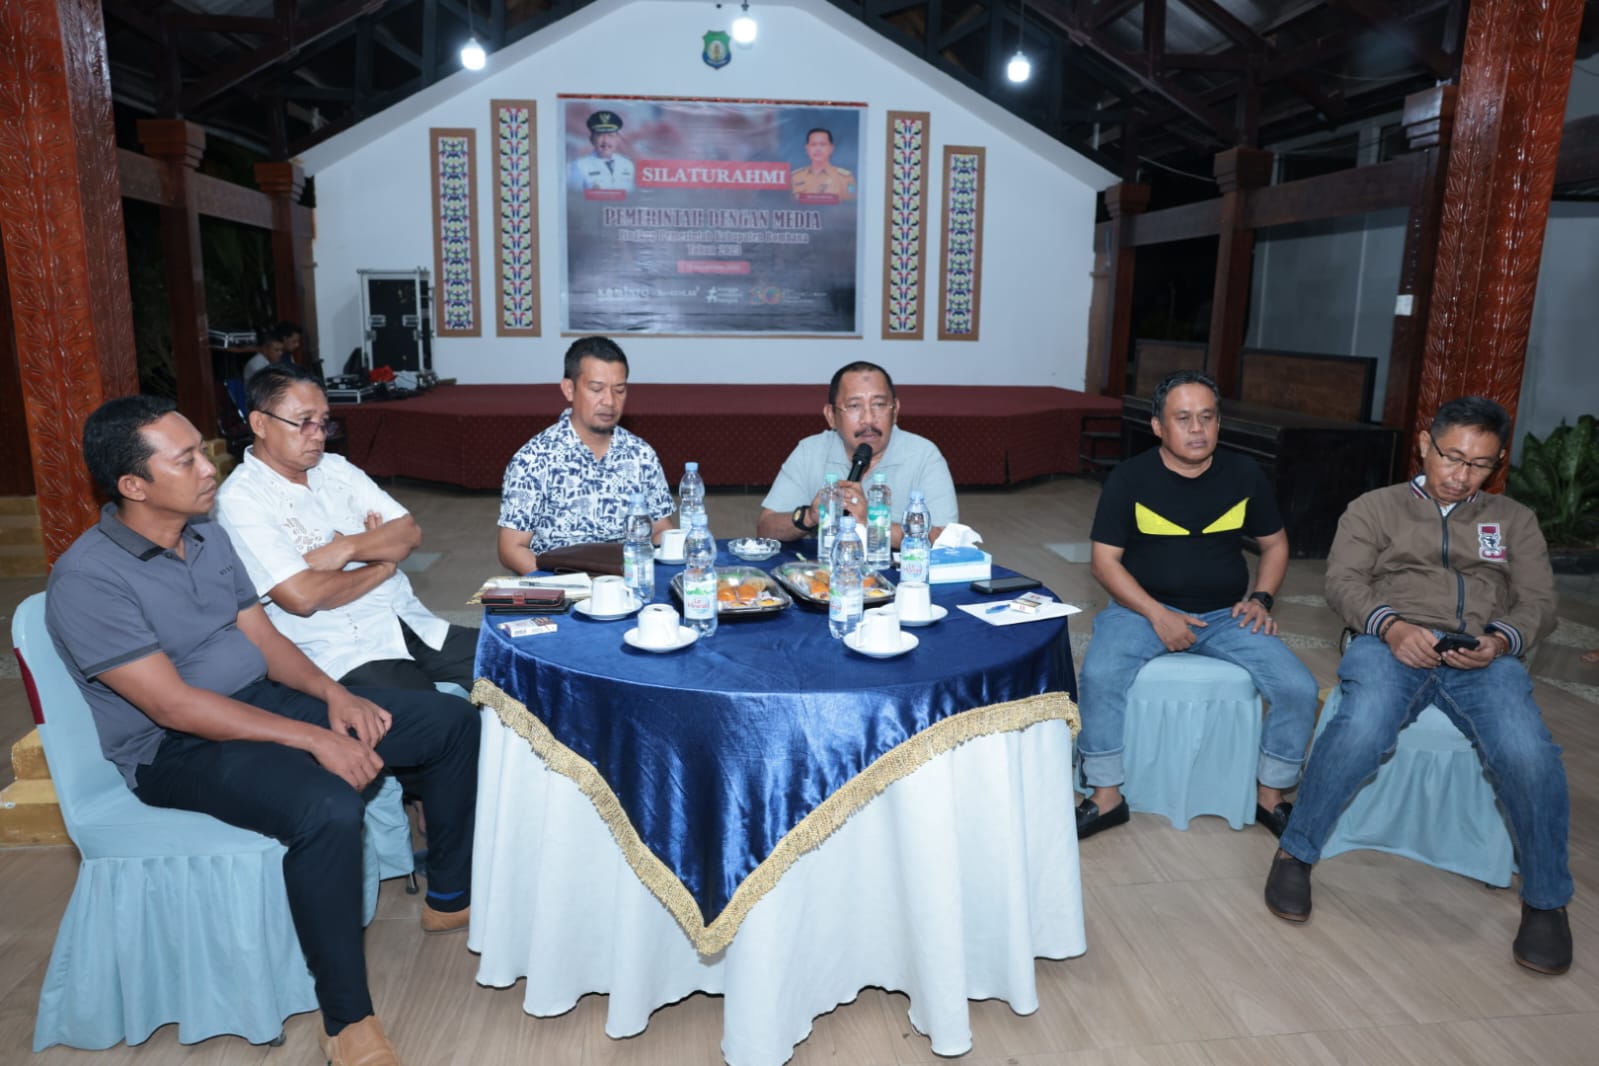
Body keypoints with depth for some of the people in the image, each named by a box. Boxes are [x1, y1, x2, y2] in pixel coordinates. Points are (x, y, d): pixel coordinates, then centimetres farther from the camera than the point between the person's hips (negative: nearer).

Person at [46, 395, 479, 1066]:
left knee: (453, 721, -2)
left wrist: (333, 694, -9)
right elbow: (173, 704, -23)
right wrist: (312, 739, -27)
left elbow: (263, 636, 9)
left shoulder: (207, 534, 7)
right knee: (327, 807, -37)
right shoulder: (87, 579, -17)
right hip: (177, 748, -8)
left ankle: (450, 898, 14)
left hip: (266, 697, 8)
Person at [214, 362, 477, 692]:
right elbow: (302, 597, -18)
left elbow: (410, 532, 7)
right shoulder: (239, 500, -7)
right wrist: (383, 564, -4)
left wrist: (347, 548, -11)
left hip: (416, 625, 7)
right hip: (344, 655, -7)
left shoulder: (337, 468, 13)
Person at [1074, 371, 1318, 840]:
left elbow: (1274, 543, 15)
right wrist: (1156, 614, -18)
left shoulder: (1245, 475, 3)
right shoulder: (1129, 478, -6)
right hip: (1143, 607, -2)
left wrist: (1261, 599, -2)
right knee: (1099, 676, -30)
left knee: (1299, 688, -16)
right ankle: (1106, 797, -10)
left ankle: (1270, 796, 9)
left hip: (1226, 614, 3)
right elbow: (1105, 559, -7)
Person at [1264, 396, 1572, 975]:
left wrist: (1502, 640, -10)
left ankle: (1546, 900, -5)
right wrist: (1391, 626, -17)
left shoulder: (1513, 519, 25)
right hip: (1390, 643, -2)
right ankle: (1295, 854, -16)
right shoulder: (1375, 507, 18)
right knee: (1363, 727, -36)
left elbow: (1538, 602, 14)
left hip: (1484, 657, 2)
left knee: (1526, 752, -30)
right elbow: (1344, 580, 4)